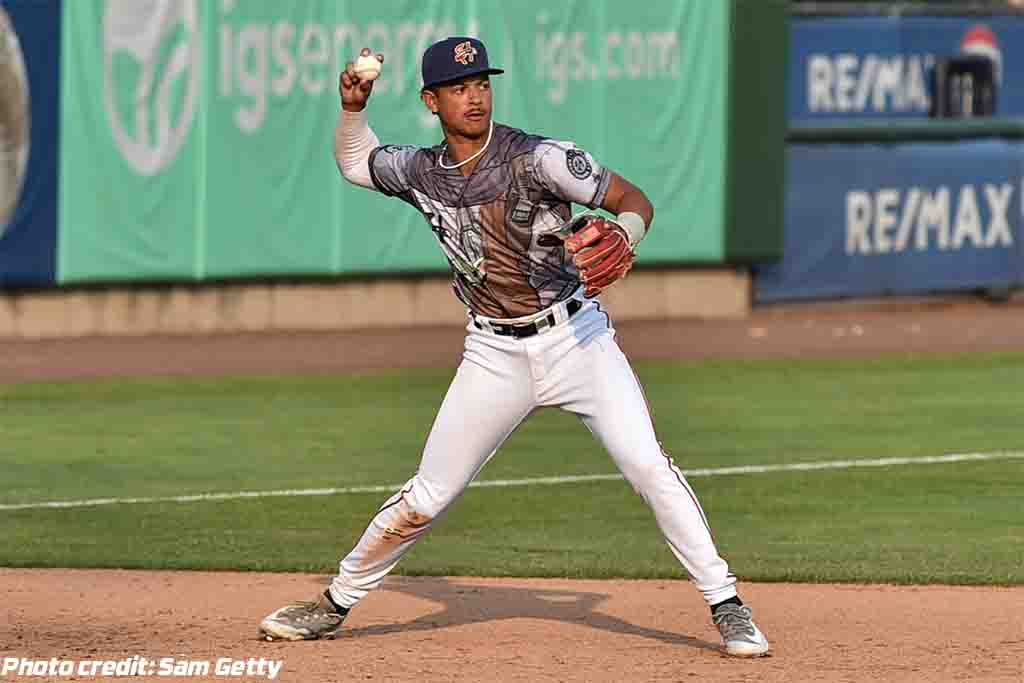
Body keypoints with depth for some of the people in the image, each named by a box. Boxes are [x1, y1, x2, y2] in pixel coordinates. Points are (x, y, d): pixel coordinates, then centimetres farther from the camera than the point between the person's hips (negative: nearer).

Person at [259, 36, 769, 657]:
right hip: (494, 355, 3)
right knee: (426, 497, 4)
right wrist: (352, 108, 5)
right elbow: (355, 162, 23)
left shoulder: (536, 159, -14)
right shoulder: (420, 172, 2)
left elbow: (634, 199, -15)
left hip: (576, 338, -3)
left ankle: (726, 606, -8)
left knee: (649, 466, -16)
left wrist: (623, 238, -36)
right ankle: (337, 602, 19)